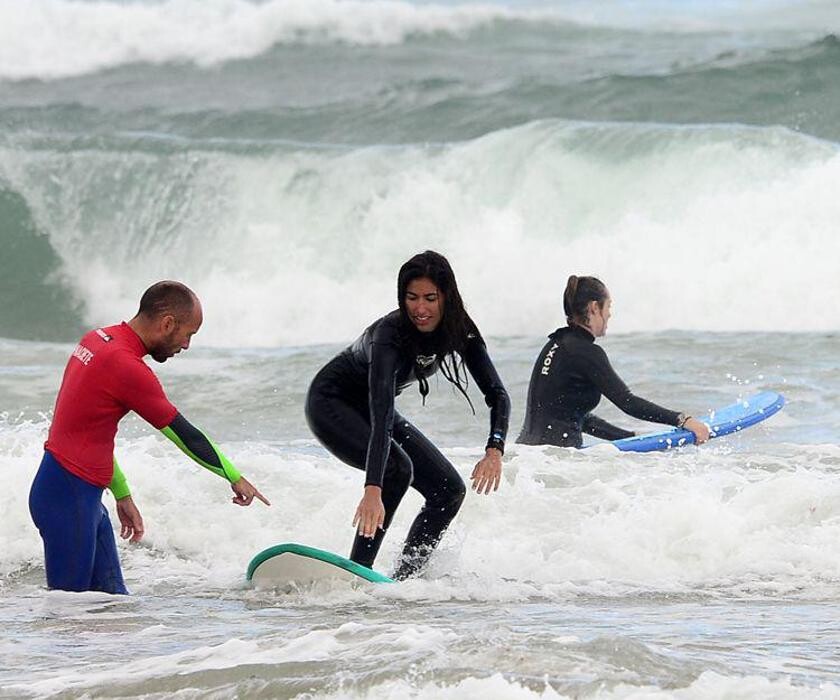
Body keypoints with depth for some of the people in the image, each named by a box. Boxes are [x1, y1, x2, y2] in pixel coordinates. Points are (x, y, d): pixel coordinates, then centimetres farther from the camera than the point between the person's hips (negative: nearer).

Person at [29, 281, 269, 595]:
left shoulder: (96, 340, 10)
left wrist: (122, 494, 21)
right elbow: (184, 435, -10)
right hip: (68, 498, -10)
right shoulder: (128, 367, -19)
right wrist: (235, 478, 3)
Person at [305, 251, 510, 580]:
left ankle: (404, 578, 1)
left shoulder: (459, 331, -17)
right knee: (396, 468, -31)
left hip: (369, 407, 7)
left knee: (450, 491, -1)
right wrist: (373, 490, -56)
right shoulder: (390, 334, -36)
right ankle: (356, 571, -28)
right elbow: (381, 415, -47)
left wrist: (495, 450, -38)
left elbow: (496, 394, -19)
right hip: (331, 404, -7)